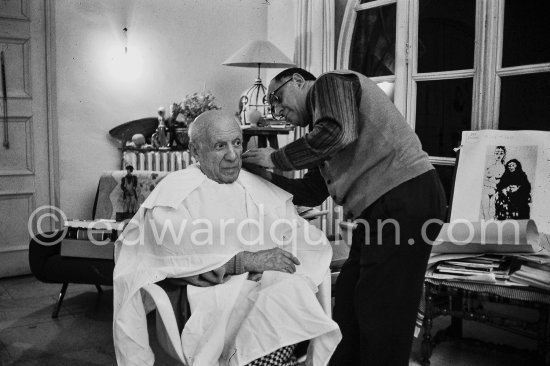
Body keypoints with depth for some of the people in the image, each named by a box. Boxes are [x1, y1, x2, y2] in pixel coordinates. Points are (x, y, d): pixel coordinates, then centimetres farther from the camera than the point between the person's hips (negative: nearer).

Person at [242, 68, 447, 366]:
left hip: (404, 197, -10)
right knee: (348, 303, 13)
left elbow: (338, 133, -21)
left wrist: (275, 158, -10)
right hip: (379, 208, 10)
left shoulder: (331, 83, 0)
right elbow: (312, 192, 23)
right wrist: (265, 175, 14)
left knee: (380, 313, -3)